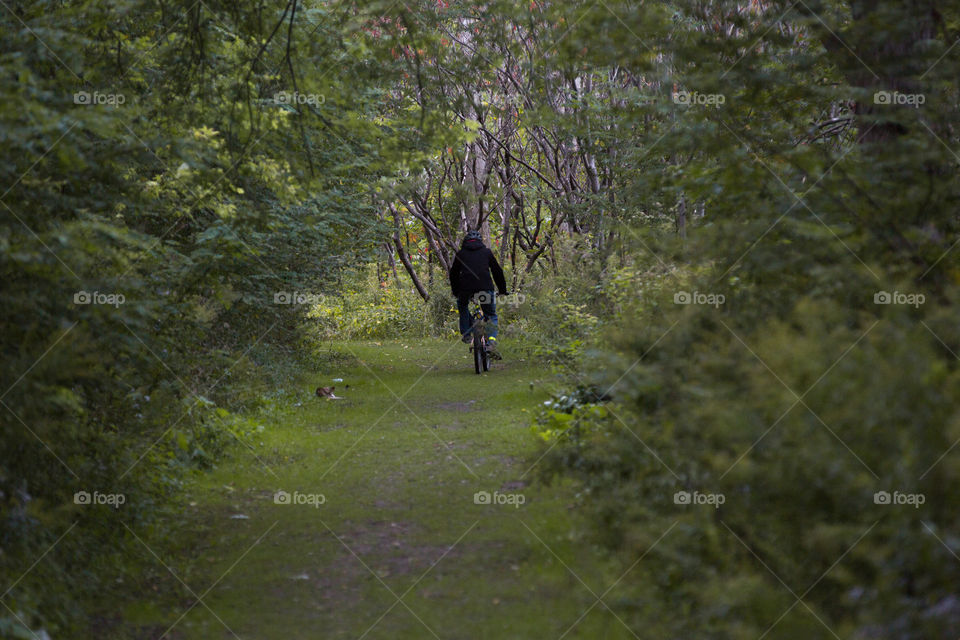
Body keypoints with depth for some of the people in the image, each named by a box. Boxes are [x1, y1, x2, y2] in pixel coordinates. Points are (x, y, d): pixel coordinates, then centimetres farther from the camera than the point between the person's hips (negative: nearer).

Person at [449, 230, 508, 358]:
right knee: (491, 316, 12)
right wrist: (502, 290, 31)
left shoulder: (461, 253, 21)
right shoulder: (486, 252, 21)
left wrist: (455, 292, 35)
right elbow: (497, 271, 22)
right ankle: (491, 343, -10)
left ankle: (466, 334, 21)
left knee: (463, 307, 33)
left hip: (465, 287, 1)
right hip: (485, 287, 0)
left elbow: (453, 274, 24)